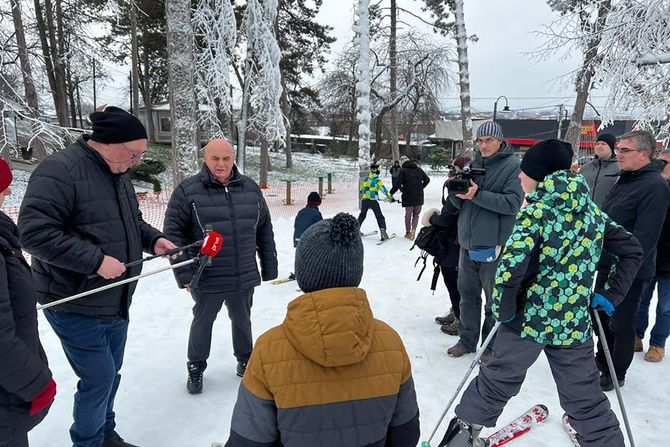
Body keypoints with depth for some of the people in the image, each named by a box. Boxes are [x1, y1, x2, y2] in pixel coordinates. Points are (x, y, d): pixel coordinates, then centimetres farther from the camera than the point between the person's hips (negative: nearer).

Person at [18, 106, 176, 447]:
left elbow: (132, 221, 19)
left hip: (116, 301, 8)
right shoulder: (59, 171, -19)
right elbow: (34, 231, -25)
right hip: (76, 305, -8)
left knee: (110, 375, 19)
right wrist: (96, 260, -26)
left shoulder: (118, 175, 8)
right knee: (99, 378, 0)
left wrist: (152, 239, -1)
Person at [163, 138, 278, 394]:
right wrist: (184, 274, -11)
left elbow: (265, 230, 6)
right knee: (202, 321, 18)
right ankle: (196, 367, 39)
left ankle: (245, 359, 45)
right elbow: (173, 233, -9)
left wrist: (269, 267, 7)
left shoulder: (250, 188, 1)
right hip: (206, 278, -3)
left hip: (245, 277, 3)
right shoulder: (187, 191, -10)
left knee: (242, 320, 22)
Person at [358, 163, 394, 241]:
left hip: (364, 200, 5)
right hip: (373, 200, -5)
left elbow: (361, 190, 21)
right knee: (380, 217, 0)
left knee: (362, 215, 24)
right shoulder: (377, 180, -7)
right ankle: (383, 232, -10)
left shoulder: (365, 179, 10)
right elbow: (383, 189, -14)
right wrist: (390, 197, -12)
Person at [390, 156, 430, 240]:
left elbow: (398, 184, -11)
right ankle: (413, 230, -3)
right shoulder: (419, 169, 8)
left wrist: (390, 193, -1)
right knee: (416, 214, 15)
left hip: (408, 197, -2)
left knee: (408, 215, 13)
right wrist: (420, 188, 15)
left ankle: (408, 233, 21)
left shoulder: (403, 171, -4)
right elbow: (427, 180, 9)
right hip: (419, 197, 2)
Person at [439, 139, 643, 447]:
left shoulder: (536, 211, -15)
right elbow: (632, 250, 13)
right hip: (575, 324, 4)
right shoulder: (592, 211, 4)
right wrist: (610, 295, 13)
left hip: (529, 318, -4)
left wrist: (503, 310, -11)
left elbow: (510, 268, -26)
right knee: (584, 397, 20)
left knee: (499, 378, 16)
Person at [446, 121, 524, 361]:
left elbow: (512, 202, -18)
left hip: (494, 244, -6)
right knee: (468, 294, 15)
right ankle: (467, 340, 29)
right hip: (468, 242, 6)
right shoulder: (474, 164, 11)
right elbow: (458, 203, 12)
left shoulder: (513, 166, -6)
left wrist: (478, 195, -23)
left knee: (495, 298, 7)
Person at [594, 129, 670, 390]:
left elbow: (645, 235, -24)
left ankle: (616, 374, 22)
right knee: (602, 316, 19)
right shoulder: (625, 180, 11)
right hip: (608, 264, 9)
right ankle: (602, 362, 37)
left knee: (621, 324, 6)